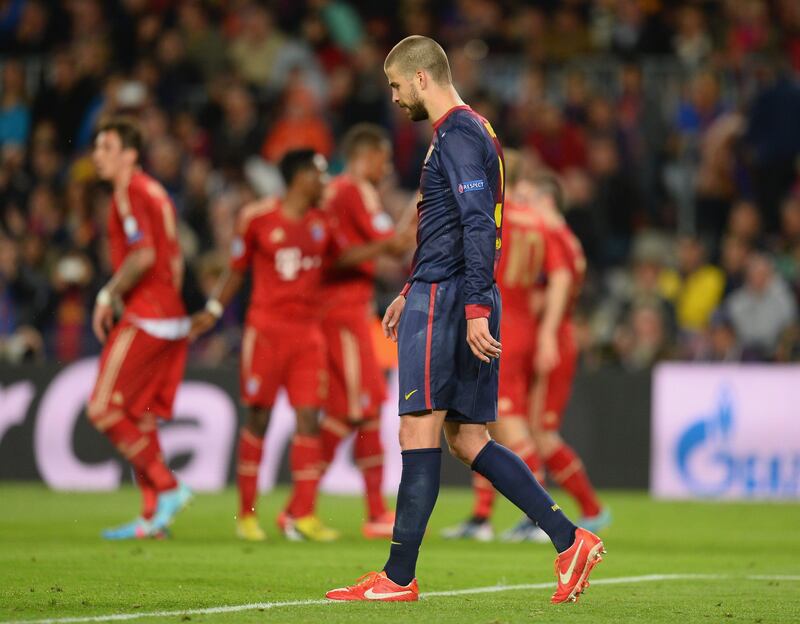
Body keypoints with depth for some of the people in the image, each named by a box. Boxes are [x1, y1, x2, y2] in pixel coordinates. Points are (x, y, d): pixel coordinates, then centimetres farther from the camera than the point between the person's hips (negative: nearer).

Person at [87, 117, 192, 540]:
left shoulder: (130, 192, -10)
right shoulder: (156, 192, 18)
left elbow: (143, 254, -22)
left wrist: (108, 296, -13)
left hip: (146, 316, -9)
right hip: (172, 318, 9)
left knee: (103, 410, -8)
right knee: (138, 417, 10)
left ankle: (167, 488, -11)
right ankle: (152, 516, 8)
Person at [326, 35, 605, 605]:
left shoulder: (458, 136, -11)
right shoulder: (471, 132, 20)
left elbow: (477, 227, -20)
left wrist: (474, 308, -24)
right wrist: (412, 292, 29)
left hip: (445, 302, -10)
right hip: (470, 302, 10)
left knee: (419, 431, -7)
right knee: (467, 439, 9)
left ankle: (399, 577, -5)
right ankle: (569, 539, 4)